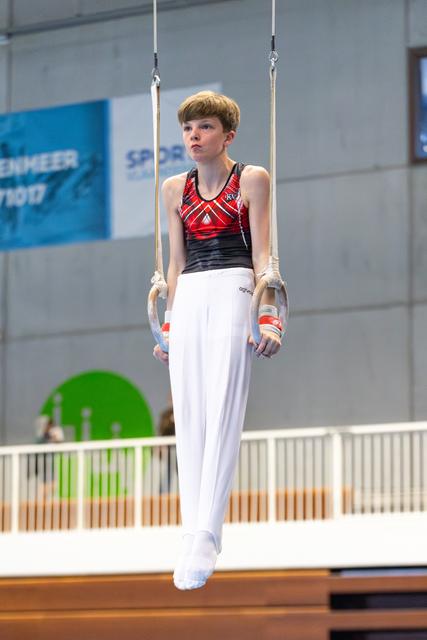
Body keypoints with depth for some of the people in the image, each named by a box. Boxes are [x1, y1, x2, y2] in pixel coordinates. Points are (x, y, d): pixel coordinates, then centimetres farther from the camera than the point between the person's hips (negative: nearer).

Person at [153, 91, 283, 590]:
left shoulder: (252, 179, 4)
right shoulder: (175, 189, 16)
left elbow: (261, 253, 0)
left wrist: (267, 317, -8)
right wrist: (168, 324, 14)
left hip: (233, 291, -5)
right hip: (188, 299, 5)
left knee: (222, 412, -14)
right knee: (189, 415, -3)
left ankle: (206, 536, -22)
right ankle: (193, 535, -3)